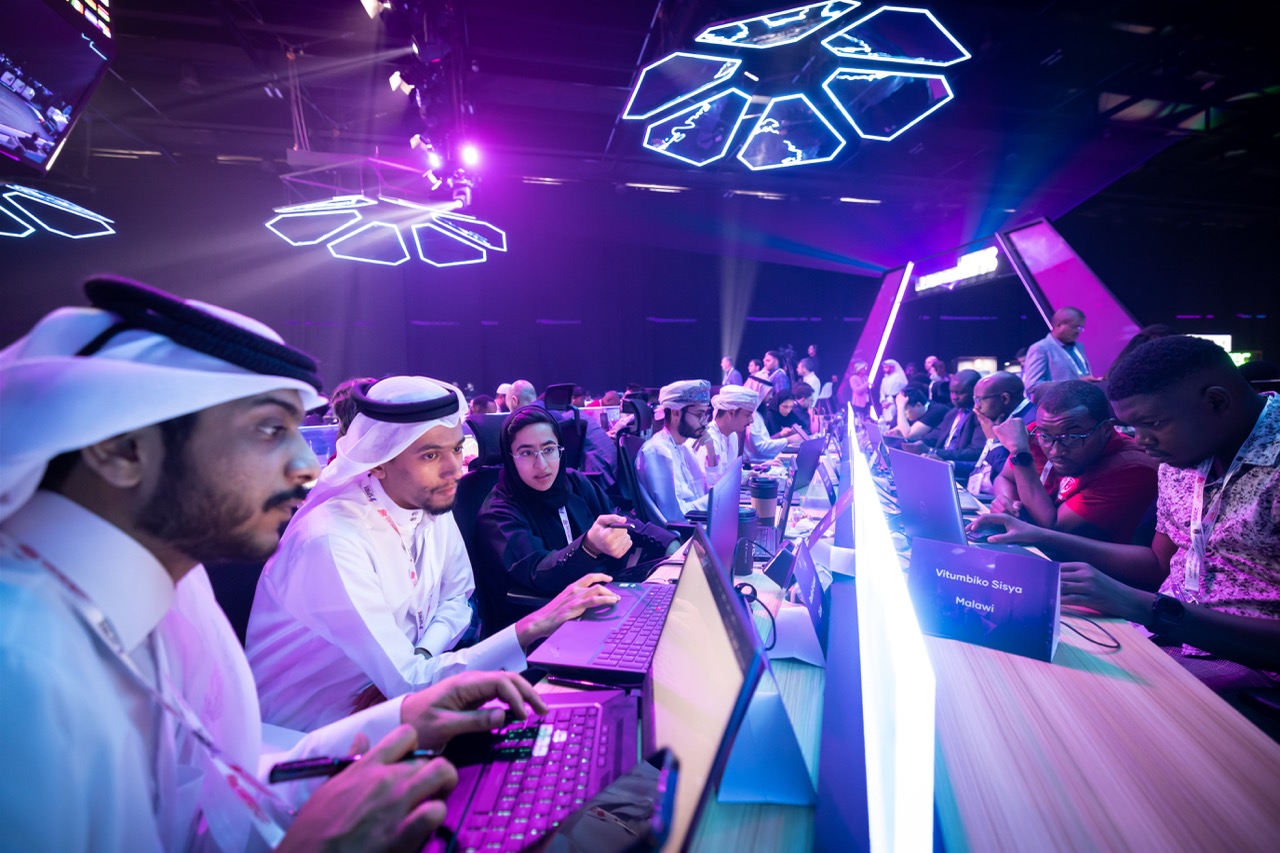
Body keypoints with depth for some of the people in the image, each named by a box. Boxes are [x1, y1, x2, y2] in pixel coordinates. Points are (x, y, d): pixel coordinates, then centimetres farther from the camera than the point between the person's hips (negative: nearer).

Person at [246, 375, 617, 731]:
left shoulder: (433, 505, -7)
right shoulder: (331, 540, -30)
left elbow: (456, 599, 6)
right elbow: (405, 682, -30)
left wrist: (414, 665, -13)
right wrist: (533, 627, -33)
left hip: (390, 690, 7)